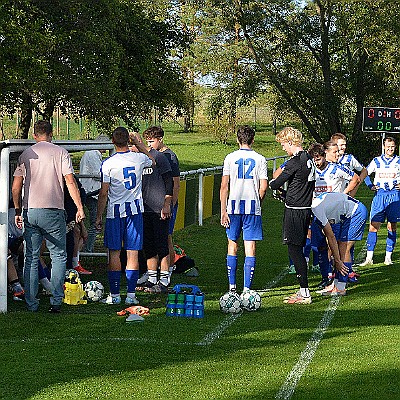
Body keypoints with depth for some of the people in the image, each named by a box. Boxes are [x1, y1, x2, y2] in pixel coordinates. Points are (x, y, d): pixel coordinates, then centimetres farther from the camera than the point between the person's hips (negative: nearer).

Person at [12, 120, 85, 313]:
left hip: (29, 212, 3)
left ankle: (31, 304, 9)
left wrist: (18, 211, 14)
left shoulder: (25, 154, 8)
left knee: (31, 258, 8)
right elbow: (70, 182, -8)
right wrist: (80, 208, -5)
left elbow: (16, 187, 6)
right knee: (58, 256, 6)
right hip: (53, 211, -3)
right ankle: (56, 301, -1)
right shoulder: (60, 152, 0)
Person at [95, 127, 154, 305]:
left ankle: (114, 294, 7)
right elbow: (152, 160, 24)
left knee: (114, 254, 5)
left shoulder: (108, 163, -11)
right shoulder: (139, 158, -2)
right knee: (132, 253, 3)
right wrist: (139, 144, 29)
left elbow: (103, 194, -8)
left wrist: (98, 217, 0)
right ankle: (131, 295, 4)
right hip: (135, 210, 2)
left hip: (115, 211, -2)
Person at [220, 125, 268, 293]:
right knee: (250, 248, 0)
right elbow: (263, 186, -2)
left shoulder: (230, 158, 1)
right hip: (253, 207, -1)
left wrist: (223, 211, -1)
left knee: (232, 245, 13)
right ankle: (247, 288, -4)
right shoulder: (260, 159, 1)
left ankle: (232, 286, 15)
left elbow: (224, 186, -3)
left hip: (234, 206, 1)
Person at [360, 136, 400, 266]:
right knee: (373, 226, -6)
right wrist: (371, 186, 6)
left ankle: (388, 257, 9)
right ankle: (369, 258, -4)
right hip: (379, 196, 0)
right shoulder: (376, 161, 8)